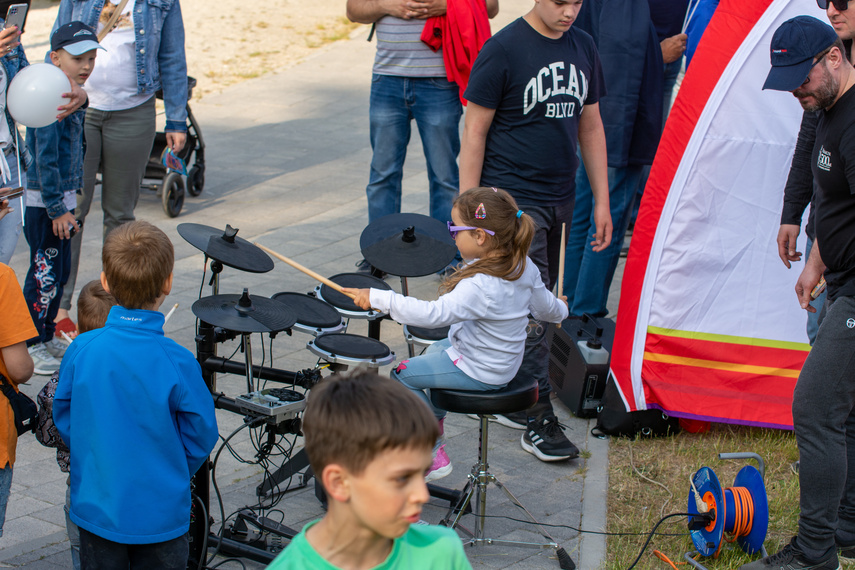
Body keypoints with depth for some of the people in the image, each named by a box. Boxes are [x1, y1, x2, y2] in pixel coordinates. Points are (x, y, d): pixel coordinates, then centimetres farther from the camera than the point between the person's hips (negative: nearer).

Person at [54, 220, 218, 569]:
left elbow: (64, 422, -1)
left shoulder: (81, 350, -14)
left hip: (95, 509, 2)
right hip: (161, 513, -2)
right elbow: (200, 438, -9)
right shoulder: (177, 362, -20)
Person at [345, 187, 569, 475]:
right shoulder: (524, 267, -9)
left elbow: (434, 314, -42)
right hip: (506, 359, 9)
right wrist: (560, 310, 30)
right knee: (435, 350, 31)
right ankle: (434, 422, 45)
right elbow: (545, 307, 5)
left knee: (404, 374, 3)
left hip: (479, 372, -9)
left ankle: (433, 455, 7)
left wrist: (379, 298, -41)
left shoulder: (480, 286, -35)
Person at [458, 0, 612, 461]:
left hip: (559, 199, 6)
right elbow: (474, 132, -8)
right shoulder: (503, 50, -10)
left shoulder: (583, 48, 9)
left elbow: (591, 128, 16)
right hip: (512, 200, -6)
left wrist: (601, 201, 13)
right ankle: (537, 414, -3)